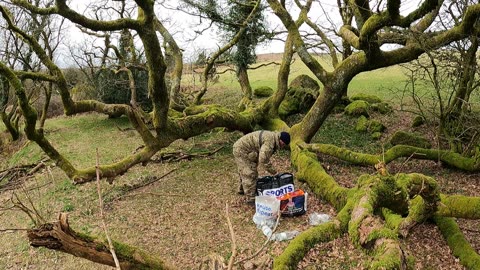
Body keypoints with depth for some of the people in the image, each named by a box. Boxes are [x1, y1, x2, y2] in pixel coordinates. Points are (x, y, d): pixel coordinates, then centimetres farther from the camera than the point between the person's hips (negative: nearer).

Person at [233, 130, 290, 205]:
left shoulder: (272, 137, 5)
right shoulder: (269, 141, -27)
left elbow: (265, 157, 14)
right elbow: (263, 160, -30)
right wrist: (274, 172, -20)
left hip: (241, 148, 10)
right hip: (242, 150, -10)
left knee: (244, 172, 25)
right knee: (249, 174, -8)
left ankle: (242, 189, 44)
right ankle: (250, 198, -2)